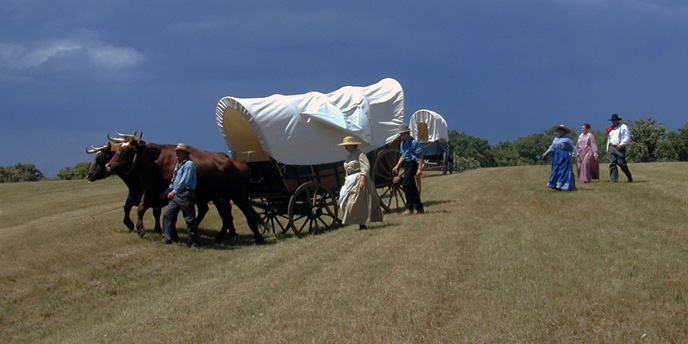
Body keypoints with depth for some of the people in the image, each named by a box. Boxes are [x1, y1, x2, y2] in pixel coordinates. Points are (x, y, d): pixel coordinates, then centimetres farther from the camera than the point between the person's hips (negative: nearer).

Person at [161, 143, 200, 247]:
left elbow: (184, 181, -20)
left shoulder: (189, 164, -12)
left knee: (190, 219, -4)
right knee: (168, 215, 3)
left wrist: (174, 191, -22)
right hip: (176, 194, 9)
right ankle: (168, 238, 8)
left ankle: (195, 242, 2)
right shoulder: (178, 164, 17)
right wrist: (167, 191, 25)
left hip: (186, 195, -9)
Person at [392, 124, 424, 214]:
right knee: (412, 186, 10)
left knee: (406, 184, -15)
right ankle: (419, 208, 17)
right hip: (406, 164, 9)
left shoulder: (414, 142, -13)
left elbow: (420, 156, -14)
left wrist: (420, 168, -20)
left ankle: (409, 207, -8)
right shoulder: (403, 143, 12)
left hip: (413, 164, -9)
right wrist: (397, 166, 19)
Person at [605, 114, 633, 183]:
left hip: (620, 148, -6)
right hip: (612, 148, 6)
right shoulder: (610, 129, 21)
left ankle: (630, 178, 8)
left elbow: (627, 137, -7)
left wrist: (621, 144, -17)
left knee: (621, 163, -8)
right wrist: (608, 148, 19)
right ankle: (614, 179, -7)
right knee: (612, 164, -5)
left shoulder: (623, 127, 1)